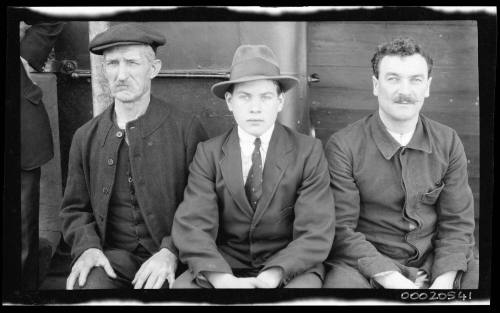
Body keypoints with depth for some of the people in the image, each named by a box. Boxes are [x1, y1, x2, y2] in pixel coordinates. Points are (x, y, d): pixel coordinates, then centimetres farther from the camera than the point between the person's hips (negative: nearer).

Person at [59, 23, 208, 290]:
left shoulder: (186, 129, -3)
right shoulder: (86, 137, 8)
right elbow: (75, 208, 16)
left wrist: (172, 251, -17)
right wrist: (88, 246, -4)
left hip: (166, 260, -2)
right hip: (112, 254, 2)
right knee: (87, 284, -28)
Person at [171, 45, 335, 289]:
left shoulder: (308, 152, -4)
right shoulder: (208, 153, 0)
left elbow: (316, 233, -9)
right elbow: (192, 226, -10)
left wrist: (271, 277, -25)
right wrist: (224, 280, -27)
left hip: (289, 269, 0)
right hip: (224, 267, 1)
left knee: (305, 284, -32)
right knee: (182, 286, -27)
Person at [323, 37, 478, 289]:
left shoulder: (448, 143, 4)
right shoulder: (343, 146, -8)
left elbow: (457, 222, 3)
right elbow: (341, 228, -10)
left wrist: (443, 281, -13)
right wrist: (392, 279, -20)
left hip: (433, 260, 3)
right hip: (366, 265, -2)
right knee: (343, 279, -32)